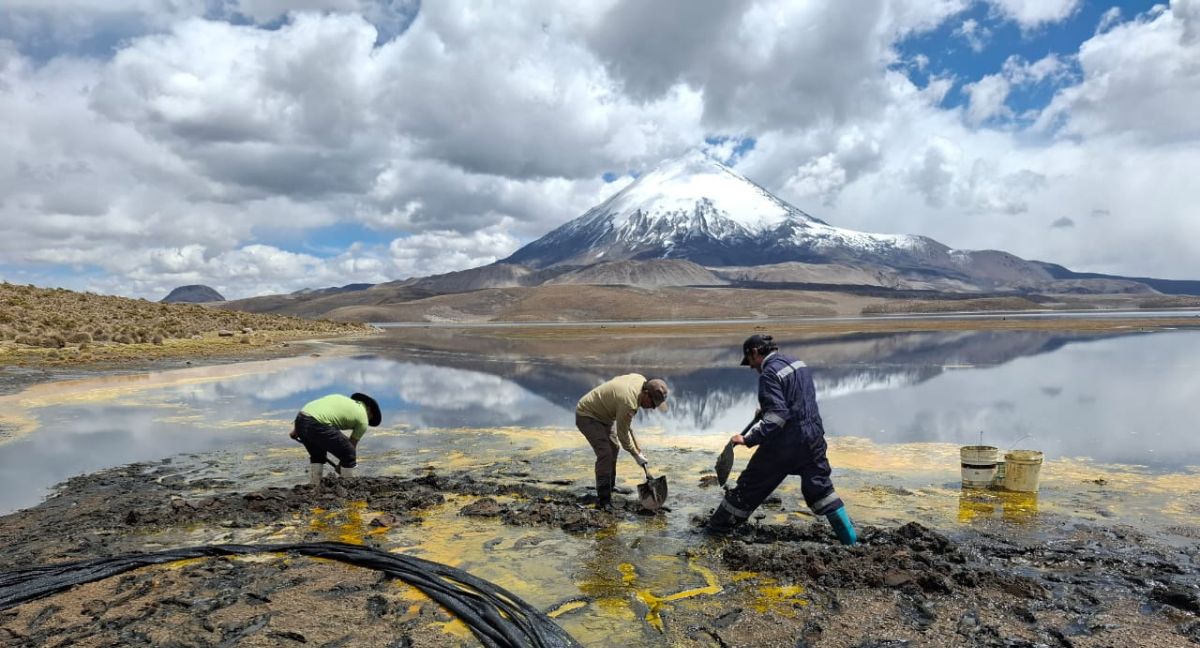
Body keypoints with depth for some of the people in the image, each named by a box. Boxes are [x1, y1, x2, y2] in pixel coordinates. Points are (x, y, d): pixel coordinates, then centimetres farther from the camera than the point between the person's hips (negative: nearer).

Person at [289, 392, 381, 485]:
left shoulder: (341, 398, 31)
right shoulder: (363, 419, 14)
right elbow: (353, 444, 21)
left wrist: (296, 429, 24)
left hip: (300, 419, 7)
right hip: (317, 424, -7)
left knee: (317, 455, 29)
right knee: (349, 456, 9)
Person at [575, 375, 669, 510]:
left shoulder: (641, 379, -11)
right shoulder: (628, 403, -35)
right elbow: (623, 434, -21)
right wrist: (637, 455, -7)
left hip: (602, 415, 10)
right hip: (587, 416, -10)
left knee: (613, 448, 19)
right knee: (605, 453, -19)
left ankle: (610, 487, 35)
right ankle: (603, 500, -13)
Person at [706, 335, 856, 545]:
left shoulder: (770, 373, -16)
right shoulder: (799, 364, 11)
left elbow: (776, 415, -25)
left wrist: (748, 439, -25)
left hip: (784, 443, -7)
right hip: (813, 437, 7)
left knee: (750, 485, 6)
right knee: (819, 486, 18)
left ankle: (718, 527, 19)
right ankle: (849, 537, 17)